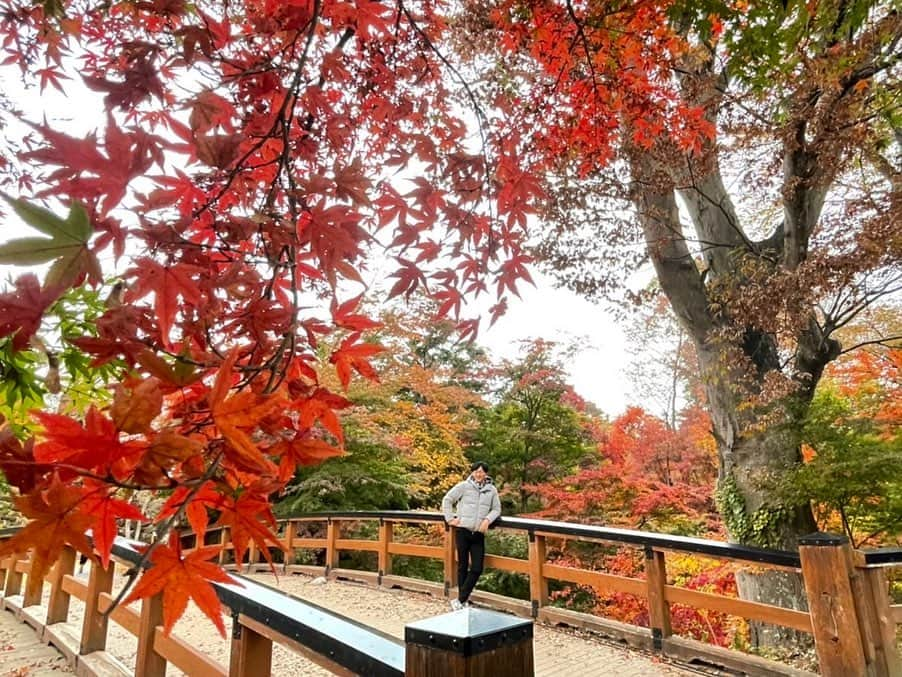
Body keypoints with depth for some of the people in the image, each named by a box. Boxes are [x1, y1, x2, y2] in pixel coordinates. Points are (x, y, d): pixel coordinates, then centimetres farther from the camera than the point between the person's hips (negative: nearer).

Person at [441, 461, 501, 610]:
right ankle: (462, 600, 22)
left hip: (478, 534, 3)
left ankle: (460, 600, 12)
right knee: (463, 566, 8)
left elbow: (496, 509, 9)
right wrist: (450, 518, -4)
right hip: (463, 531, -3)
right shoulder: (463, 486, -4)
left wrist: (488, 519, -9)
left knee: (477, 569, 0)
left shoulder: (491, 490, 4)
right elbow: (447, 500, 2)